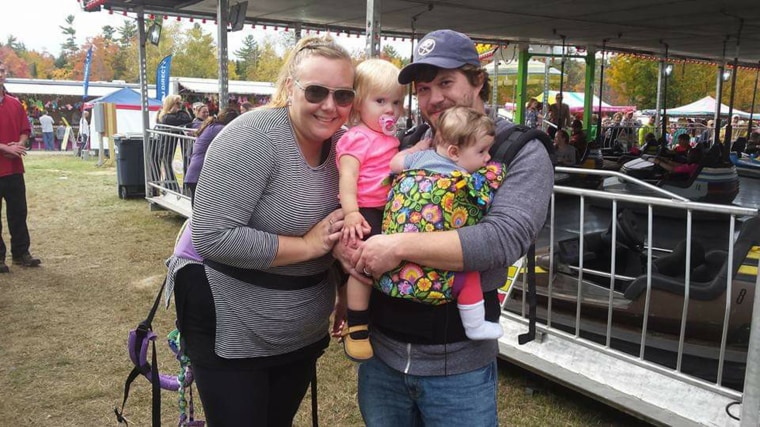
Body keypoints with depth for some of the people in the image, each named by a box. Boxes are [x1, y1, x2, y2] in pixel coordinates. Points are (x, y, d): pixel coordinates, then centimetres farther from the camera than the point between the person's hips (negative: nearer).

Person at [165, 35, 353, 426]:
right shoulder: (254, 137, -22)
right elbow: (213, 237, -28)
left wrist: (347, 294, 6)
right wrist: (307, 246, -24)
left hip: (303, 332, 7)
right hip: (231, 331, -6)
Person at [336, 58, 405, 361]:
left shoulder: (391, 139, 18)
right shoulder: (356, 139, -10)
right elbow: (347, 177, -21)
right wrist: (350, 212, -32)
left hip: (387, 211, 10)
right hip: (364, 211, -9)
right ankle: (355, 326, -11)